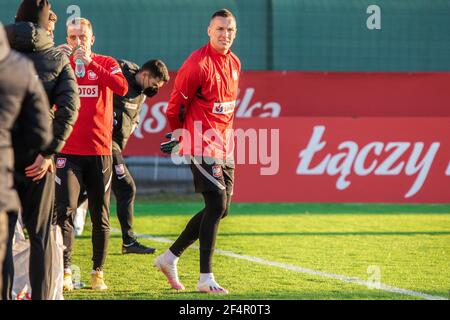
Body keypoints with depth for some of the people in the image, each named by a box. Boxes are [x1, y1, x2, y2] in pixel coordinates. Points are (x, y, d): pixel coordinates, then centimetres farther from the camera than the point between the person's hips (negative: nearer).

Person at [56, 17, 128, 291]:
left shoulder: (106, 63, 4)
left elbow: (122, 88, -17)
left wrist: (90, 64, -21)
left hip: (99, 151, 1)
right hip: (67, 152, -1)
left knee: (101, 216, 6)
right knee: (65, 211, -12)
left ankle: (98, 273, 16)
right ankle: (64, 272, -15)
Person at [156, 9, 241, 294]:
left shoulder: (234, 63, 11)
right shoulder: (197, 65, -15)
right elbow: (176, 106, -8)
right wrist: (180, 135, 6)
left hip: (224, 147, 9)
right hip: (201, 146, -9)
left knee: (220, 210, 10)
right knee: (216, 205, -14)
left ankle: (170, 257, 23)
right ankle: (206, 279, -11)